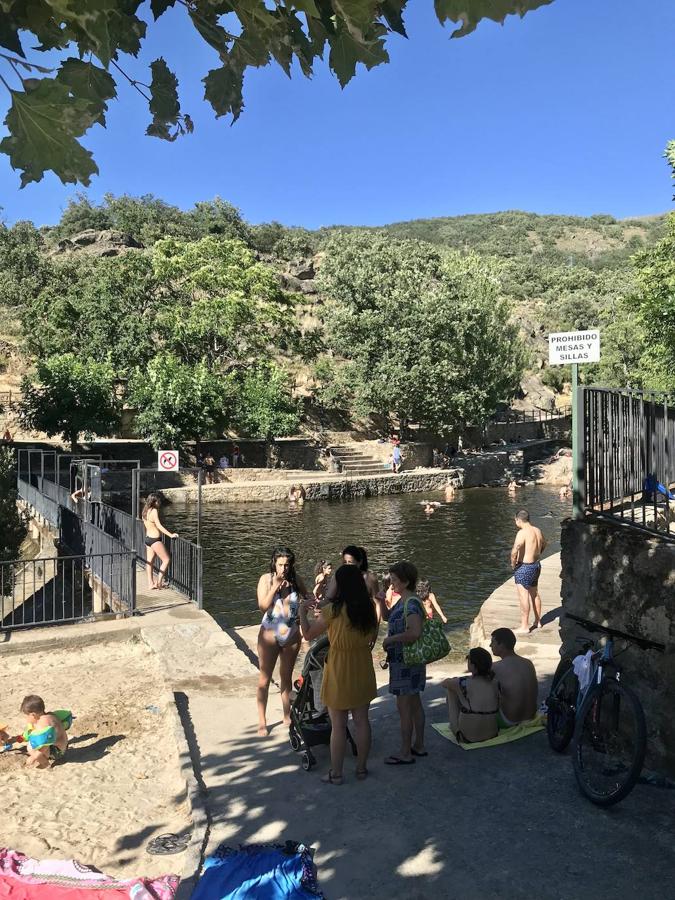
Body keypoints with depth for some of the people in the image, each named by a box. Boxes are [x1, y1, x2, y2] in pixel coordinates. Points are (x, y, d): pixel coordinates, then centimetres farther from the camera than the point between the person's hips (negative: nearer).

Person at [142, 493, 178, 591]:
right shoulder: (154, 511, -16)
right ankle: (159, 582, -1)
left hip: (148, 538, 9)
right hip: (155, 539, -9)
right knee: (166, 559, 0)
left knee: (150, 561, 12)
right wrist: (170, 534, -22)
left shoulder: (145, 511, 9)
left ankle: (150, 584, 15)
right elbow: (159, 525, -21)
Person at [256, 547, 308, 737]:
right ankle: (262, 721, 18)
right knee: (265, 678, 6)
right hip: (270, 634, -2)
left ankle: (287, 716, 31)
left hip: (292, 635, 3)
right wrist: (275, 586, -23)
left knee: (286, 677, 17)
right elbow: (263, 607, -17)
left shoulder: (295, 580, -4)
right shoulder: (266, 579, -10)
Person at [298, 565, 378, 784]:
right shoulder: (368, 609, -3)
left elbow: (308, 635, -6)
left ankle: (336, 774, 17)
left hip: (339, 672, -5)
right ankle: (361, 768, 26)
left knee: (338, 726, 7)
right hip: (363, 670, 5)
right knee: (362, 721, 15)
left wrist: (302, 613, 8)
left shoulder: (333, 610, -18)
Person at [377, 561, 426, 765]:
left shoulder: (411, 604, -22)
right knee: (414, 703, 18)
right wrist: (381, 601, 4)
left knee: (403, 706, 0)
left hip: (406, 662, -10)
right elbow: (387, 616, 23)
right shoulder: (402, 601, 8)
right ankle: (418, 745, 30)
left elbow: (414, 633, -34)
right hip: (406, 661, 10)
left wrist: (390, 639, -23)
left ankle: (405, 753, 10)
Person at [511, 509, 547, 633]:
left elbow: (514, 551, -33)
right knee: (535, 594, 21)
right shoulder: (537, 531, 6)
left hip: (524, 567, -9)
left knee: (523, 597, -2)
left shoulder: (522, 533, -21)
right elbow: (544, 543, 27)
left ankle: (524, 626, 2)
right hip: (536, 565, 9)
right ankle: (537, 621, 35)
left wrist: (513, 564, -16)